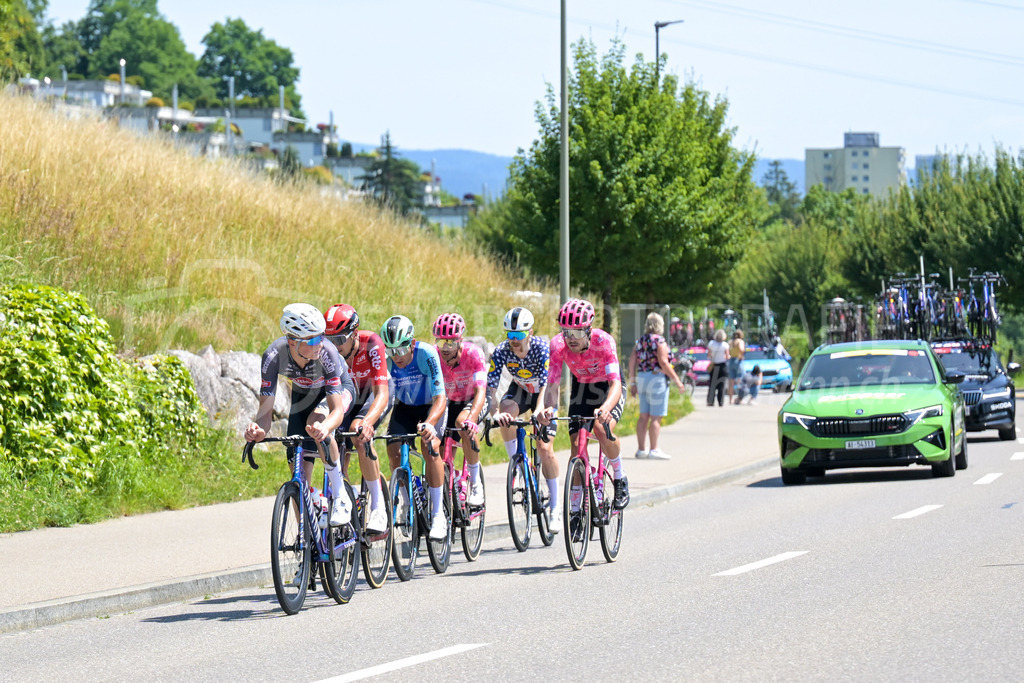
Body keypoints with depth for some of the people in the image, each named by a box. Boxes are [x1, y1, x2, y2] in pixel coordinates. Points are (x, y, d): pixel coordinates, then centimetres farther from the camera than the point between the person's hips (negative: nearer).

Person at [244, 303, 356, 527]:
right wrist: (258, 429, -53)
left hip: (339, 390, -3)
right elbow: (266, 407, -31)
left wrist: (325, 428, -63)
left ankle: (341, 497, -22)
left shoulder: (326, 353, -39)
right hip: (303, 395, 3)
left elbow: (337, 410, -41)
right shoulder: (274, 355, -33)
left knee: (316, 420, -37)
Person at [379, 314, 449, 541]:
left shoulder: (426, 354, -31)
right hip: (405, 407, 3)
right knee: (393, 448, -22)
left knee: (430, 446, -29)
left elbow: (440, 397, -36)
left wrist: (429, 424, -54)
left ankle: (438, 514, -20)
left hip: (431, 406, -3)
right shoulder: (386, 361, -22)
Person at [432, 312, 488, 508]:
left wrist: (471, 420, -54)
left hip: (474, 400, -4)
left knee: (462, 423, -35)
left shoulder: (472, 353, -29)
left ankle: (476, 483, -21)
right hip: (451, 402, 4)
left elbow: (481, 391, -37)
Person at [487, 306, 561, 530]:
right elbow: (490, 386, -31)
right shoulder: (501, 352, -25)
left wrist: (539, 411, -58)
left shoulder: (542, 348, -33)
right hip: (519, 390, 2)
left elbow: (546, 385, -40)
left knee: (545, 448, -14)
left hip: (543, 394, -2)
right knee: (506, 413, -33)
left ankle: (555, 507, -2)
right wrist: (495, 413, -49)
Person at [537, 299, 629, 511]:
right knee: (576, 442, -10)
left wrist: (604, 409, -63)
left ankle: (620, 478, -5)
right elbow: (552, 384, -27)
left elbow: (615, 384, -42)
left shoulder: (603, 341, -35)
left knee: (602, 429, -30)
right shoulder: (558, 345, -26)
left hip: (608, 388, -3)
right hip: (581, 388, 3)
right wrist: (549, 408, -50)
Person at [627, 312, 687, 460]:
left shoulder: (640, 341, 10)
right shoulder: (659, 341, -11)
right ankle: (654, 450, -5)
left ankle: (641, 449, 13)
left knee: (644, 416, 11)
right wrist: (676, 380, -11)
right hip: (656, 379, -7)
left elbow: (632, 361, 9)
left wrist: (633, 382, 15)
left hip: (642, 378, 7)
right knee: (656, 417, -4)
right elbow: (663, 363, -16)